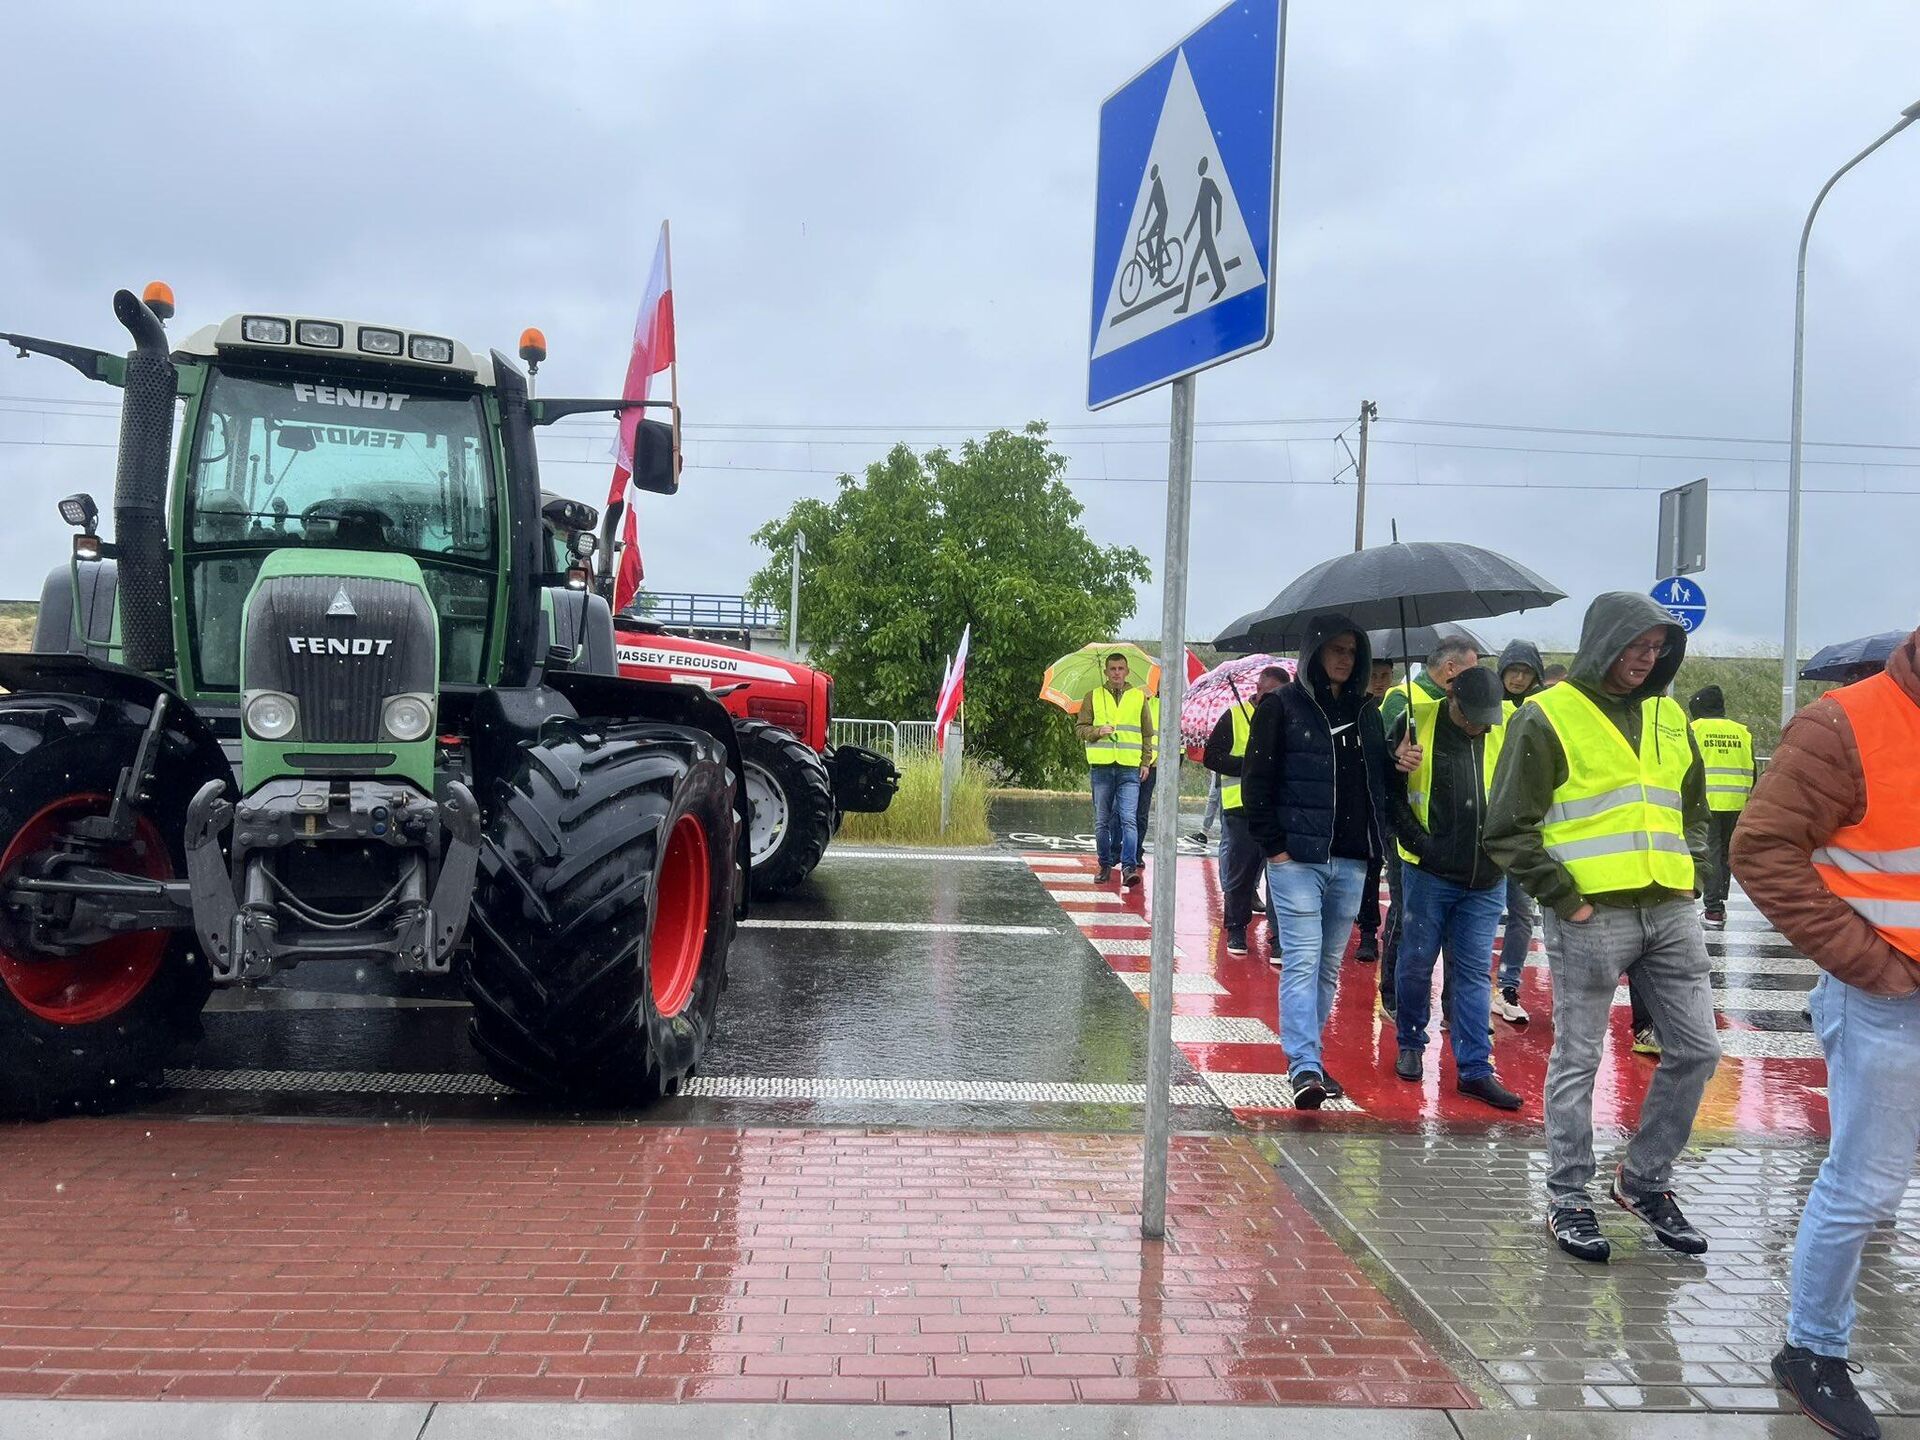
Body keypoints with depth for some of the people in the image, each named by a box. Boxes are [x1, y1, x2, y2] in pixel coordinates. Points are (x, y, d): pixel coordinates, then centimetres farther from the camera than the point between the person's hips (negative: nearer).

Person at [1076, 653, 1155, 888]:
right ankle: (1105, 865, 17)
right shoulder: (1093, 696, 9)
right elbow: (1081, 728, 8)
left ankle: (1129, 867, -14)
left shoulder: (1139, 696, 10)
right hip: (1101, 766, 1)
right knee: (1102, 821, 6)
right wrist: (1097, 731, -12)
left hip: (1130, 767, -1)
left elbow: (1147, 733, 15)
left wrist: (1145, 762, 8)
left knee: (1128, 819, -12)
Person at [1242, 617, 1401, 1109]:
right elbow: (1256, 779, -5)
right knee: (1302, 961, -9)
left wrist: (1376, 840, 1)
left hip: (1350, 860, 6)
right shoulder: (1282, 706, -2)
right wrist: (1273, 845, -10)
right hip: (1297, 858, -5)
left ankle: (1306, 1056, 21)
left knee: (1329, 965, 11)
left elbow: (1379, 777, 17)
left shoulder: (1365, 710, 13)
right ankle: (1305, 1067, -11)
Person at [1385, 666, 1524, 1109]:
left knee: (1474, 972, 5)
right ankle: (1411, 1045, 28)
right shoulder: (1417, 724, -7)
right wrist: (1419, 843, -12)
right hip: (1429, 872, -2)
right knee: (1417, 962, 8)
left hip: (1486, 878, 2)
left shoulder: (1506, 730, 3)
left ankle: (1474, 1068, 10)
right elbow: (1389, 790, -5)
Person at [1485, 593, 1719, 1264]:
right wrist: (1565, 899, -12)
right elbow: (1509, 829, -8)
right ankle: (1568, 1201, 16)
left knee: (1696, 1049, 9)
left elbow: (1693, 810, 26)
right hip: (1591, 916, -6)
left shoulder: (1668, 717, 14)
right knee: (1577, 1060, 3)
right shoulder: (1548, 717, -6)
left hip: (1670, 912, 7)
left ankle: (1644, 1181, 27)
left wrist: (1690, 875, 11)